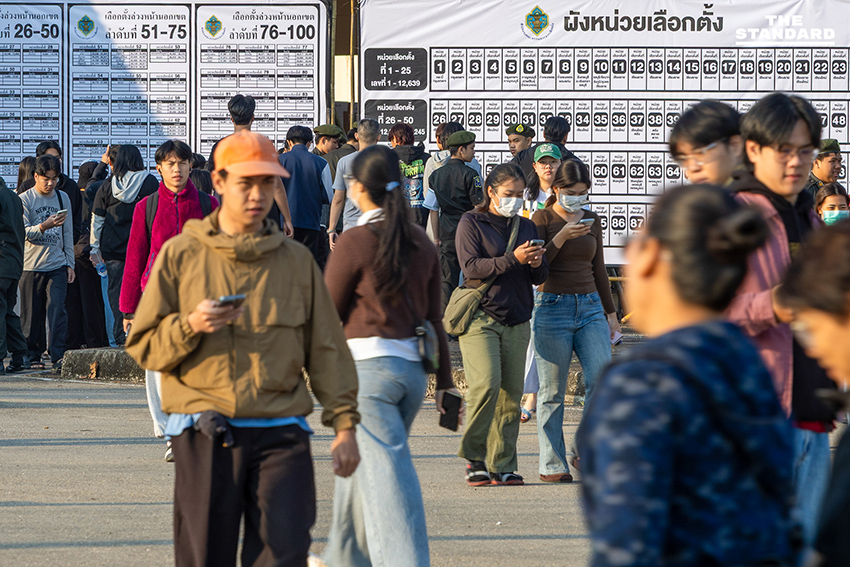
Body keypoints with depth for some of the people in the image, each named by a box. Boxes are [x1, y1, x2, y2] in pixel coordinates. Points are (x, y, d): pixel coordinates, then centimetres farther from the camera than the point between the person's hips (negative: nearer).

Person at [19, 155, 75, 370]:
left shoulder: (63, 198, 11)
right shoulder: (25, 199, -1)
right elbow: (23, 232, -8)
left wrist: (70, 263, 12)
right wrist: (43, 227, -26)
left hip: (57, 265, 2)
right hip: (32, 265, -2)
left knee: (56, 308, -11)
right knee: (32, 313, 2)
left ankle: (58, 356, -12)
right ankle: (33, 355, 15)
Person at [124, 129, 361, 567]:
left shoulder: (295, 261, 12)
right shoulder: (180, 255, 6)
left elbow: (326, 349, 14)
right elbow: (143, 346, 6)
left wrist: (344, 423, 7)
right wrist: (190, 327, -13)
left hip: (280, 433, 1)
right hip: (206, 433, -1)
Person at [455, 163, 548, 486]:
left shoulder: (525, 227, 17)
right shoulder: (472, 223, 2)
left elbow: (540, 278, 18)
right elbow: (472, 267, -11)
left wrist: (536, 264, -6)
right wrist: (513, 259, -21)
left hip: (516, 321, 5)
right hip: (480, 317, -5)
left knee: (511, 395, 1)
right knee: (486, 384, -19)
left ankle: (503, 466, 5)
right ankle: (474, 457, -6)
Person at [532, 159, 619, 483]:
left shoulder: (592, 221, 13)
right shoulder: (543, 219, -1)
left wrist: (610, 314, 21)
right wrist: (561, 237, -21)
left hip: (590, 307, 4)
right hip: (552, 307, -4)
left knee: (602, 380, -10)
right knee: (552, 392, -2)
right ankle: (552, 465, 3)